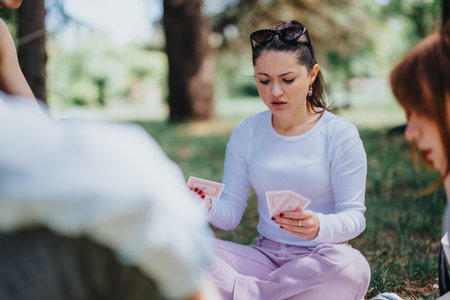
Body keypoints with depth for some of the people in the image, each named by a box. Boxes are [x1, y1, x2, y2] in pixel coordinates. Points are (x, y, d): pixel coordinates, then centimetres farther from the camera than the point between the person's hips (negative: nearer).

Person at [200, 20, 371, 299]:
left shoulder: (340, 134, -6)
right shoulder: (246, 133, 4)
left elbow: (354, 216, -8)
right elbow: (231, 213, 1)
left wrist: (319, 227, -31)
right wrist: (209, 207, -23)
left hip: (320, 259, -2)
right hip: (265, 255, 2)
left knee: (352, 267, -38)